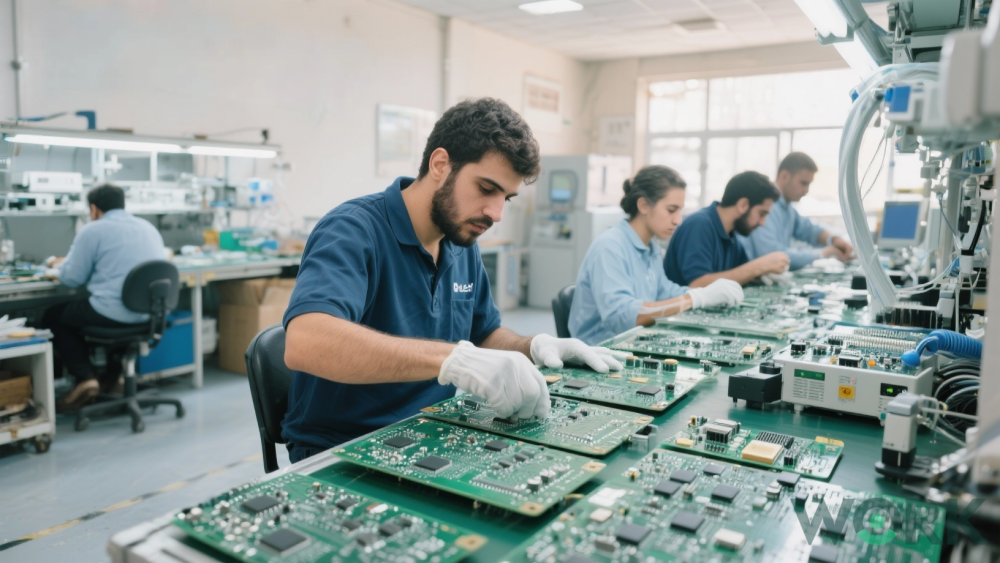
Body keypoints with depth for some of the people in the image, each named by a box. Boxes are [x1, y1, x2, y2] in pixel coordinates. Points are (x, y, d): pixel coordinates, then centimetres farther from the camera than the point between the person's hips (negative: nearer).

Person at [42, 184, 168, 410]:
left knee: (52, 317, 20)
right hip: (151, 312, 7)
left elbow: (72, 279, 0)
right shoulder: (148, 227, 15)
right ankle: (112, 377, 33)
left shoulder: (92, 230, -5)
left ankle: (85, 379, 7)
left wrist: (58, 265, 23)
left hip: (114, 314, -7)